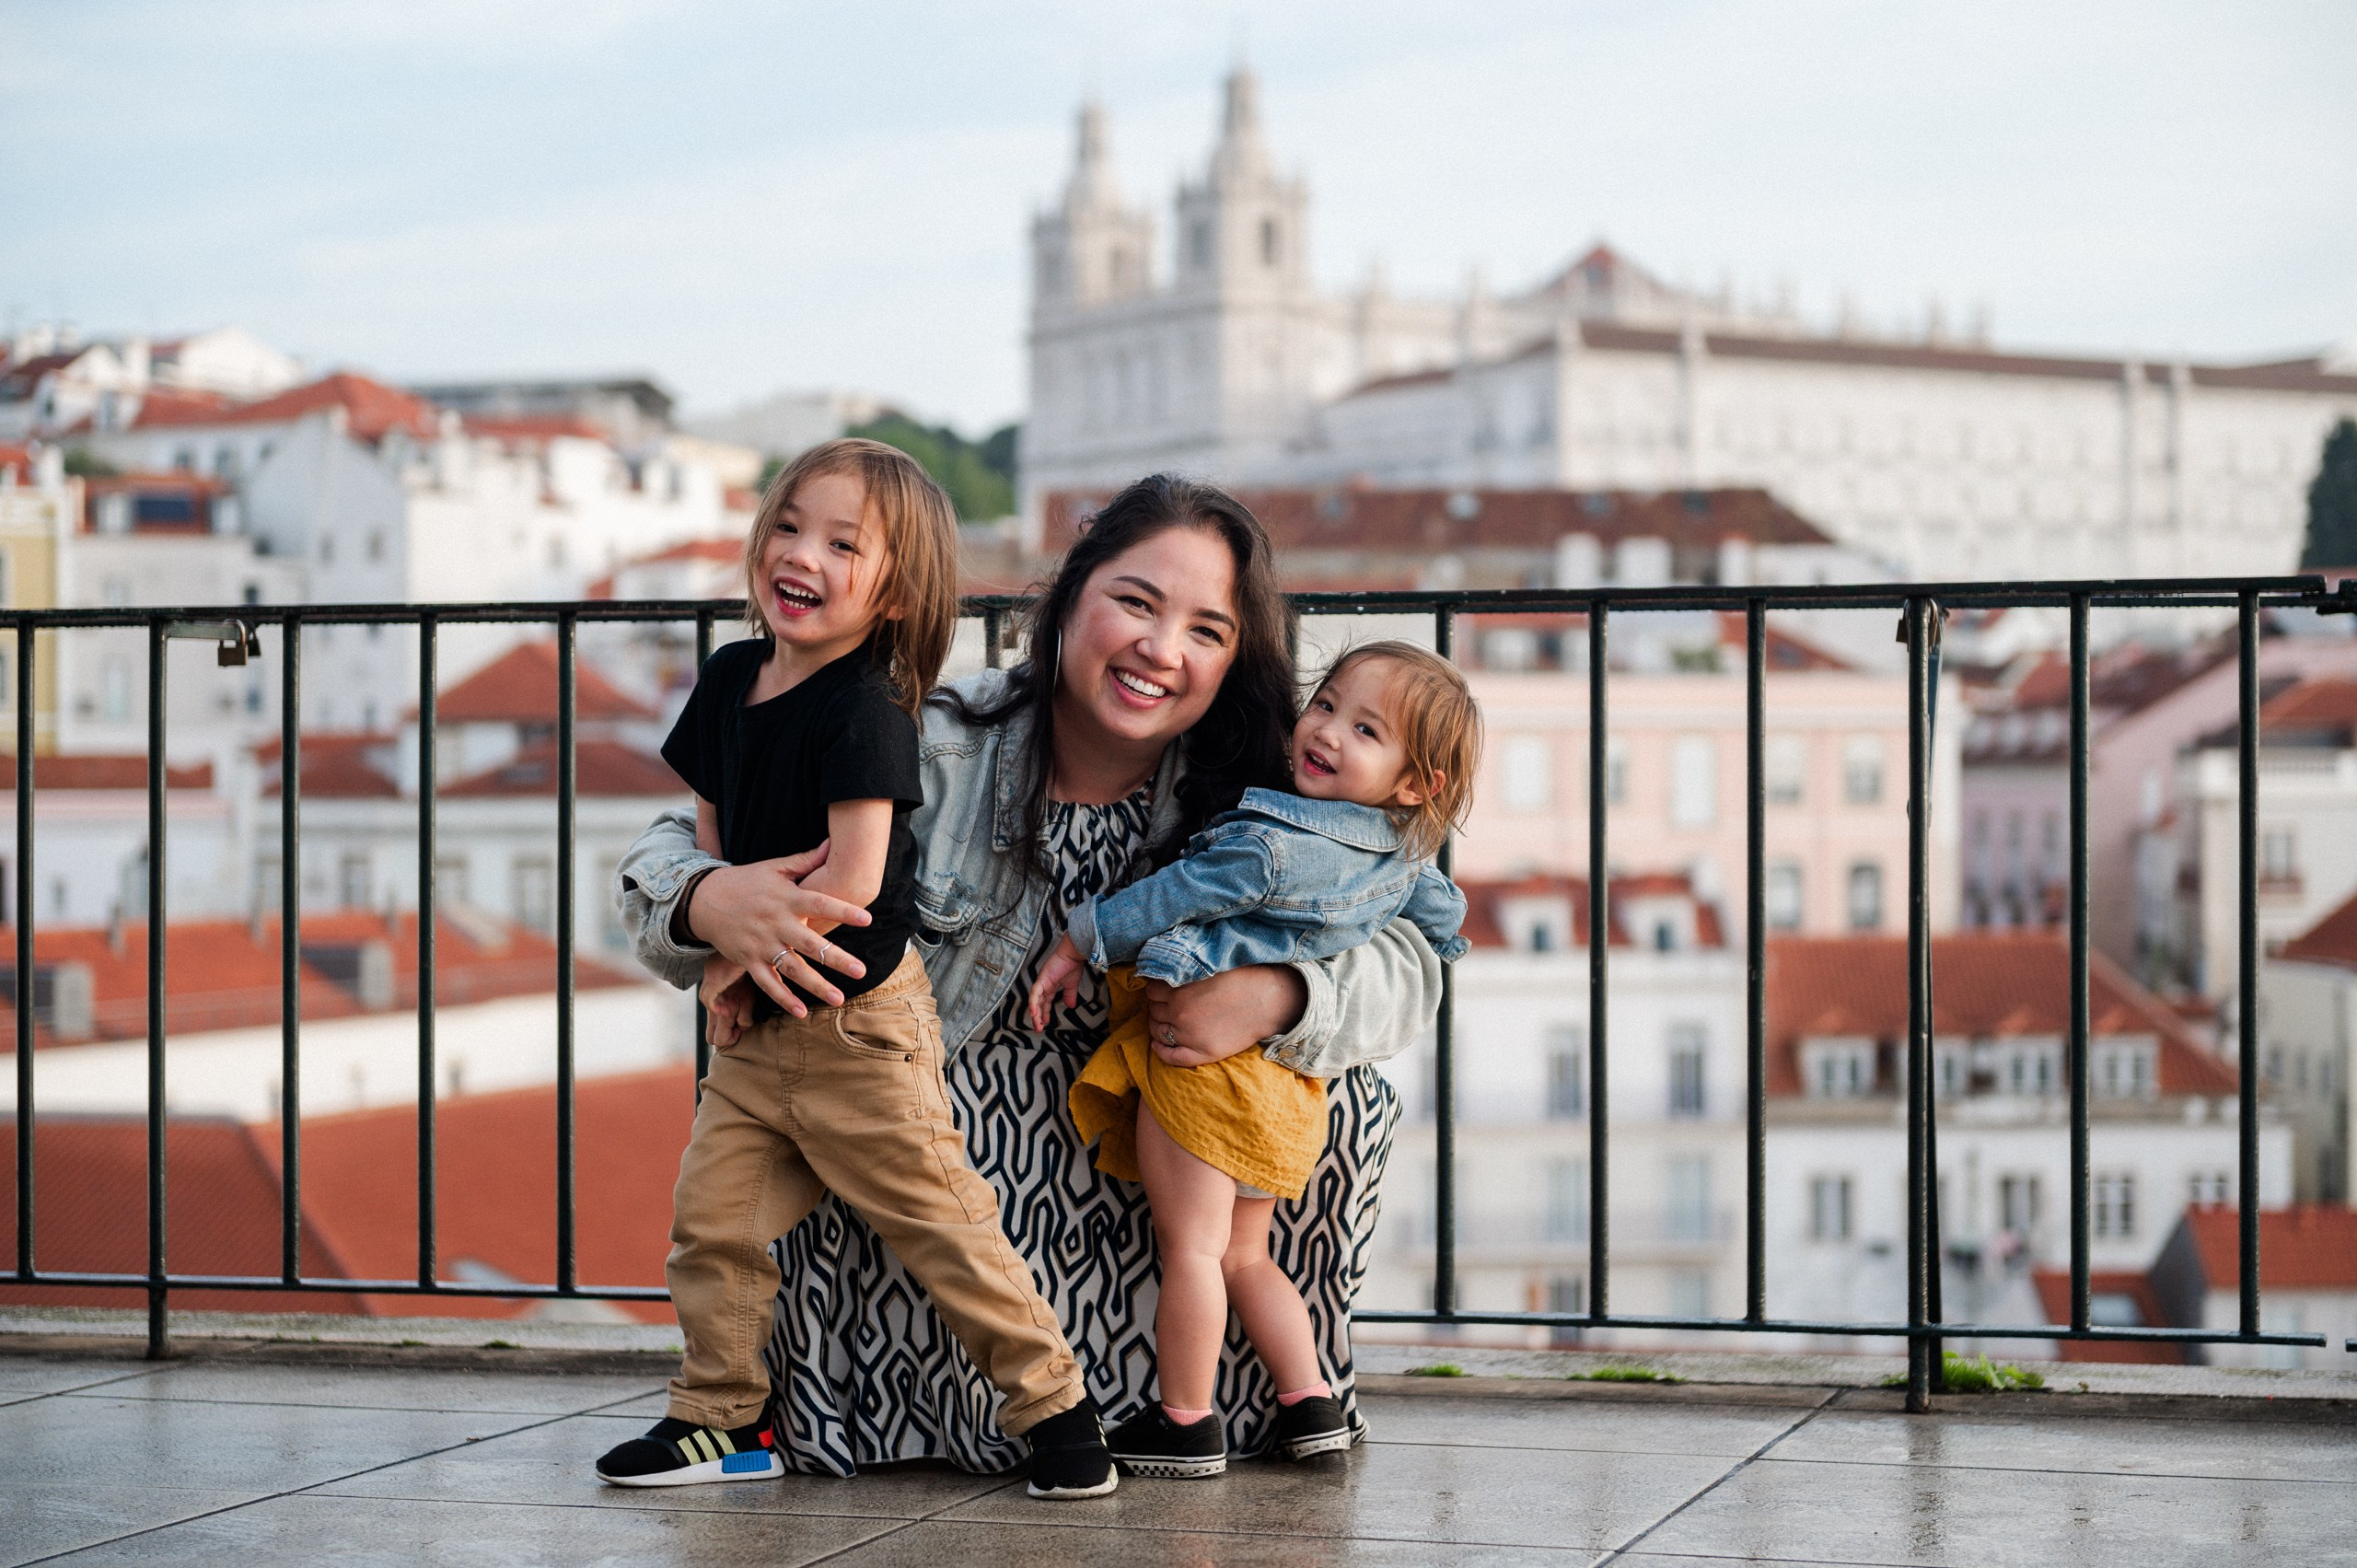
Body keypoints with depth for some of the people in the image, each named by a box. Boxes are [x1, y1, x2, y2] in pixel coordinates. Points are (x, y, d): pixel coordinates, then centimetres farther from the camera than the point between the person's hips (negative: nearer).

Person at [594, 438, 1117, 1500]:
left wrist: (742, 958, -13)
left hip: (857, 1022, -7)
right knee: (710, 1216, 4)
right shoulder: (730, 681, 7)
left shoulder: (863, 710, -18)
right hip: (759, 1027, 7)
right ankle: (724, 1421, 16)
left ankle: (1054, 1403, 9)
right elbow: (708, 834, 16)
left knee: (939, 1222, -2)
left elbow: (851, 883, -24)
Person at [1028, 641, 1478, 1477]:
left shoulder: (1271, 845, -20)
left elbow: (1169, 898, -11)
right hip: (1290, 1085, 8)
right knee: (1242, 1253, 19)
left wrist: (1077, 942, 2)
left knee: (1191, 1246, -1)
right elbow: (1446, 926, 25)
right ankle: (1311, 1403, 16)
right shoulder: (1405, 862, 5)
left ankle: (1185, 1424, 5)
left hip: (1203, 1058, -8)